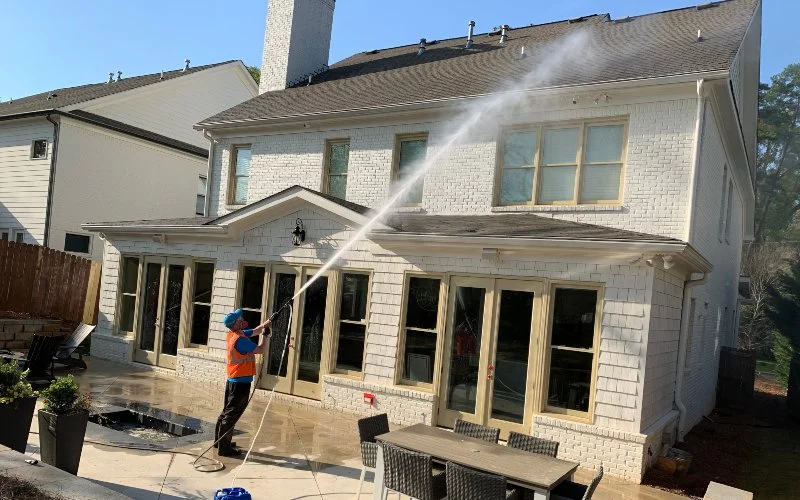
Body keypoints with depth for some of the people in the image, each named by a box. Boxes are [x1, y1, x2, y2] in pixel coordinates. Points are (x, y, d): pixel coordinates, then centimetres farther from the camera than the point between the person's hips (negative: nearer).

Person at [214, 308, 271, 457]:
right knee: (232, 414, -5)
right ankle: (224, 447, -1)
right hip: (241, 382, -10)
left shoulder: (232, 335, 7)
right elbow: (259, 350, -15)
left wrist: (265, 325, 8)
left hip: (232, 380, 10)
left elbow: (254, 331, 20)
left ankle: (219, 440, 30)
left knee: (227, 411, 19)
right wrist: (265, 335, -1)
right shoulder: (240, 339, -22)